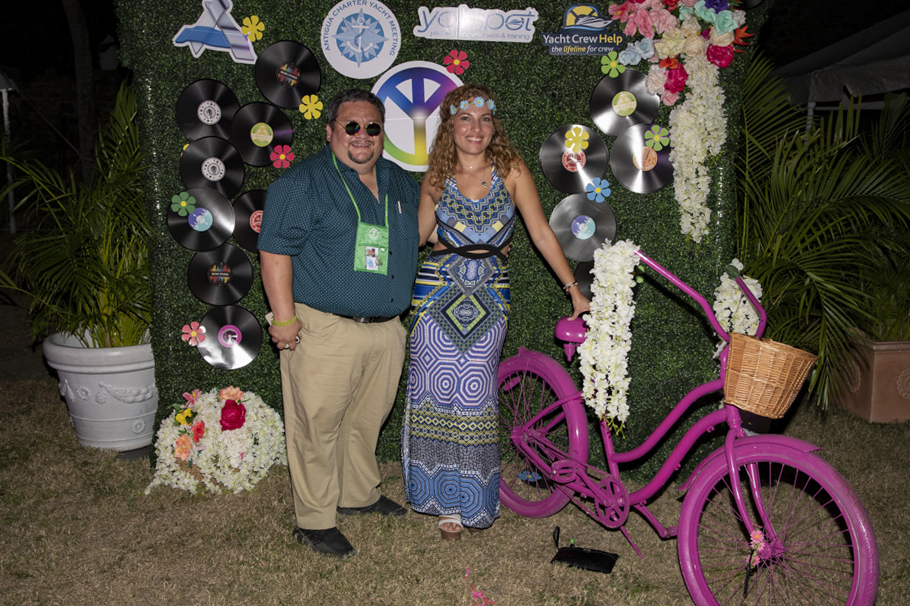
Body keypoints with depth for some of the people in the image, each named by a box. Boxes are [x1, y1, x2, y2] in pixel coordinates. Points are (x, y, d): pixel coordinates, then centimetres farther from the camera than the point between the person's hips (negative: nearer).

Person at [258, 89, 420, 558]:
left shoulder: (402, 183, 15)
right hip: (324, 329, -6)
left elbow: (418, 238, 32)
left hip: (386, 329, 6)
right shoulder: (303, 181, -6)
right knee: (317, 425, 1)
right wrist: (284, 317, -15)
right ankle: (314, 520, 16)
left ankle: (359, 494, 37)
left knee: (367, 419, 17)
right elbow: (275, 252, -11)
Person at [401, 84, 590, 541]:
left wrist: (574, 290, 0)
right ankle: (445, 500, 19)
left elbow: (541, 234, 1)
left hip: (490, 297, -1)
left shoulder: (511, 171, 1)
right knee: (438, 392, 2)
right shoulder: (436, 177, 5)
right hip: (437, 290, 1)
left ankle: (469, 500, 18)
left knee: (474, 397, 0)